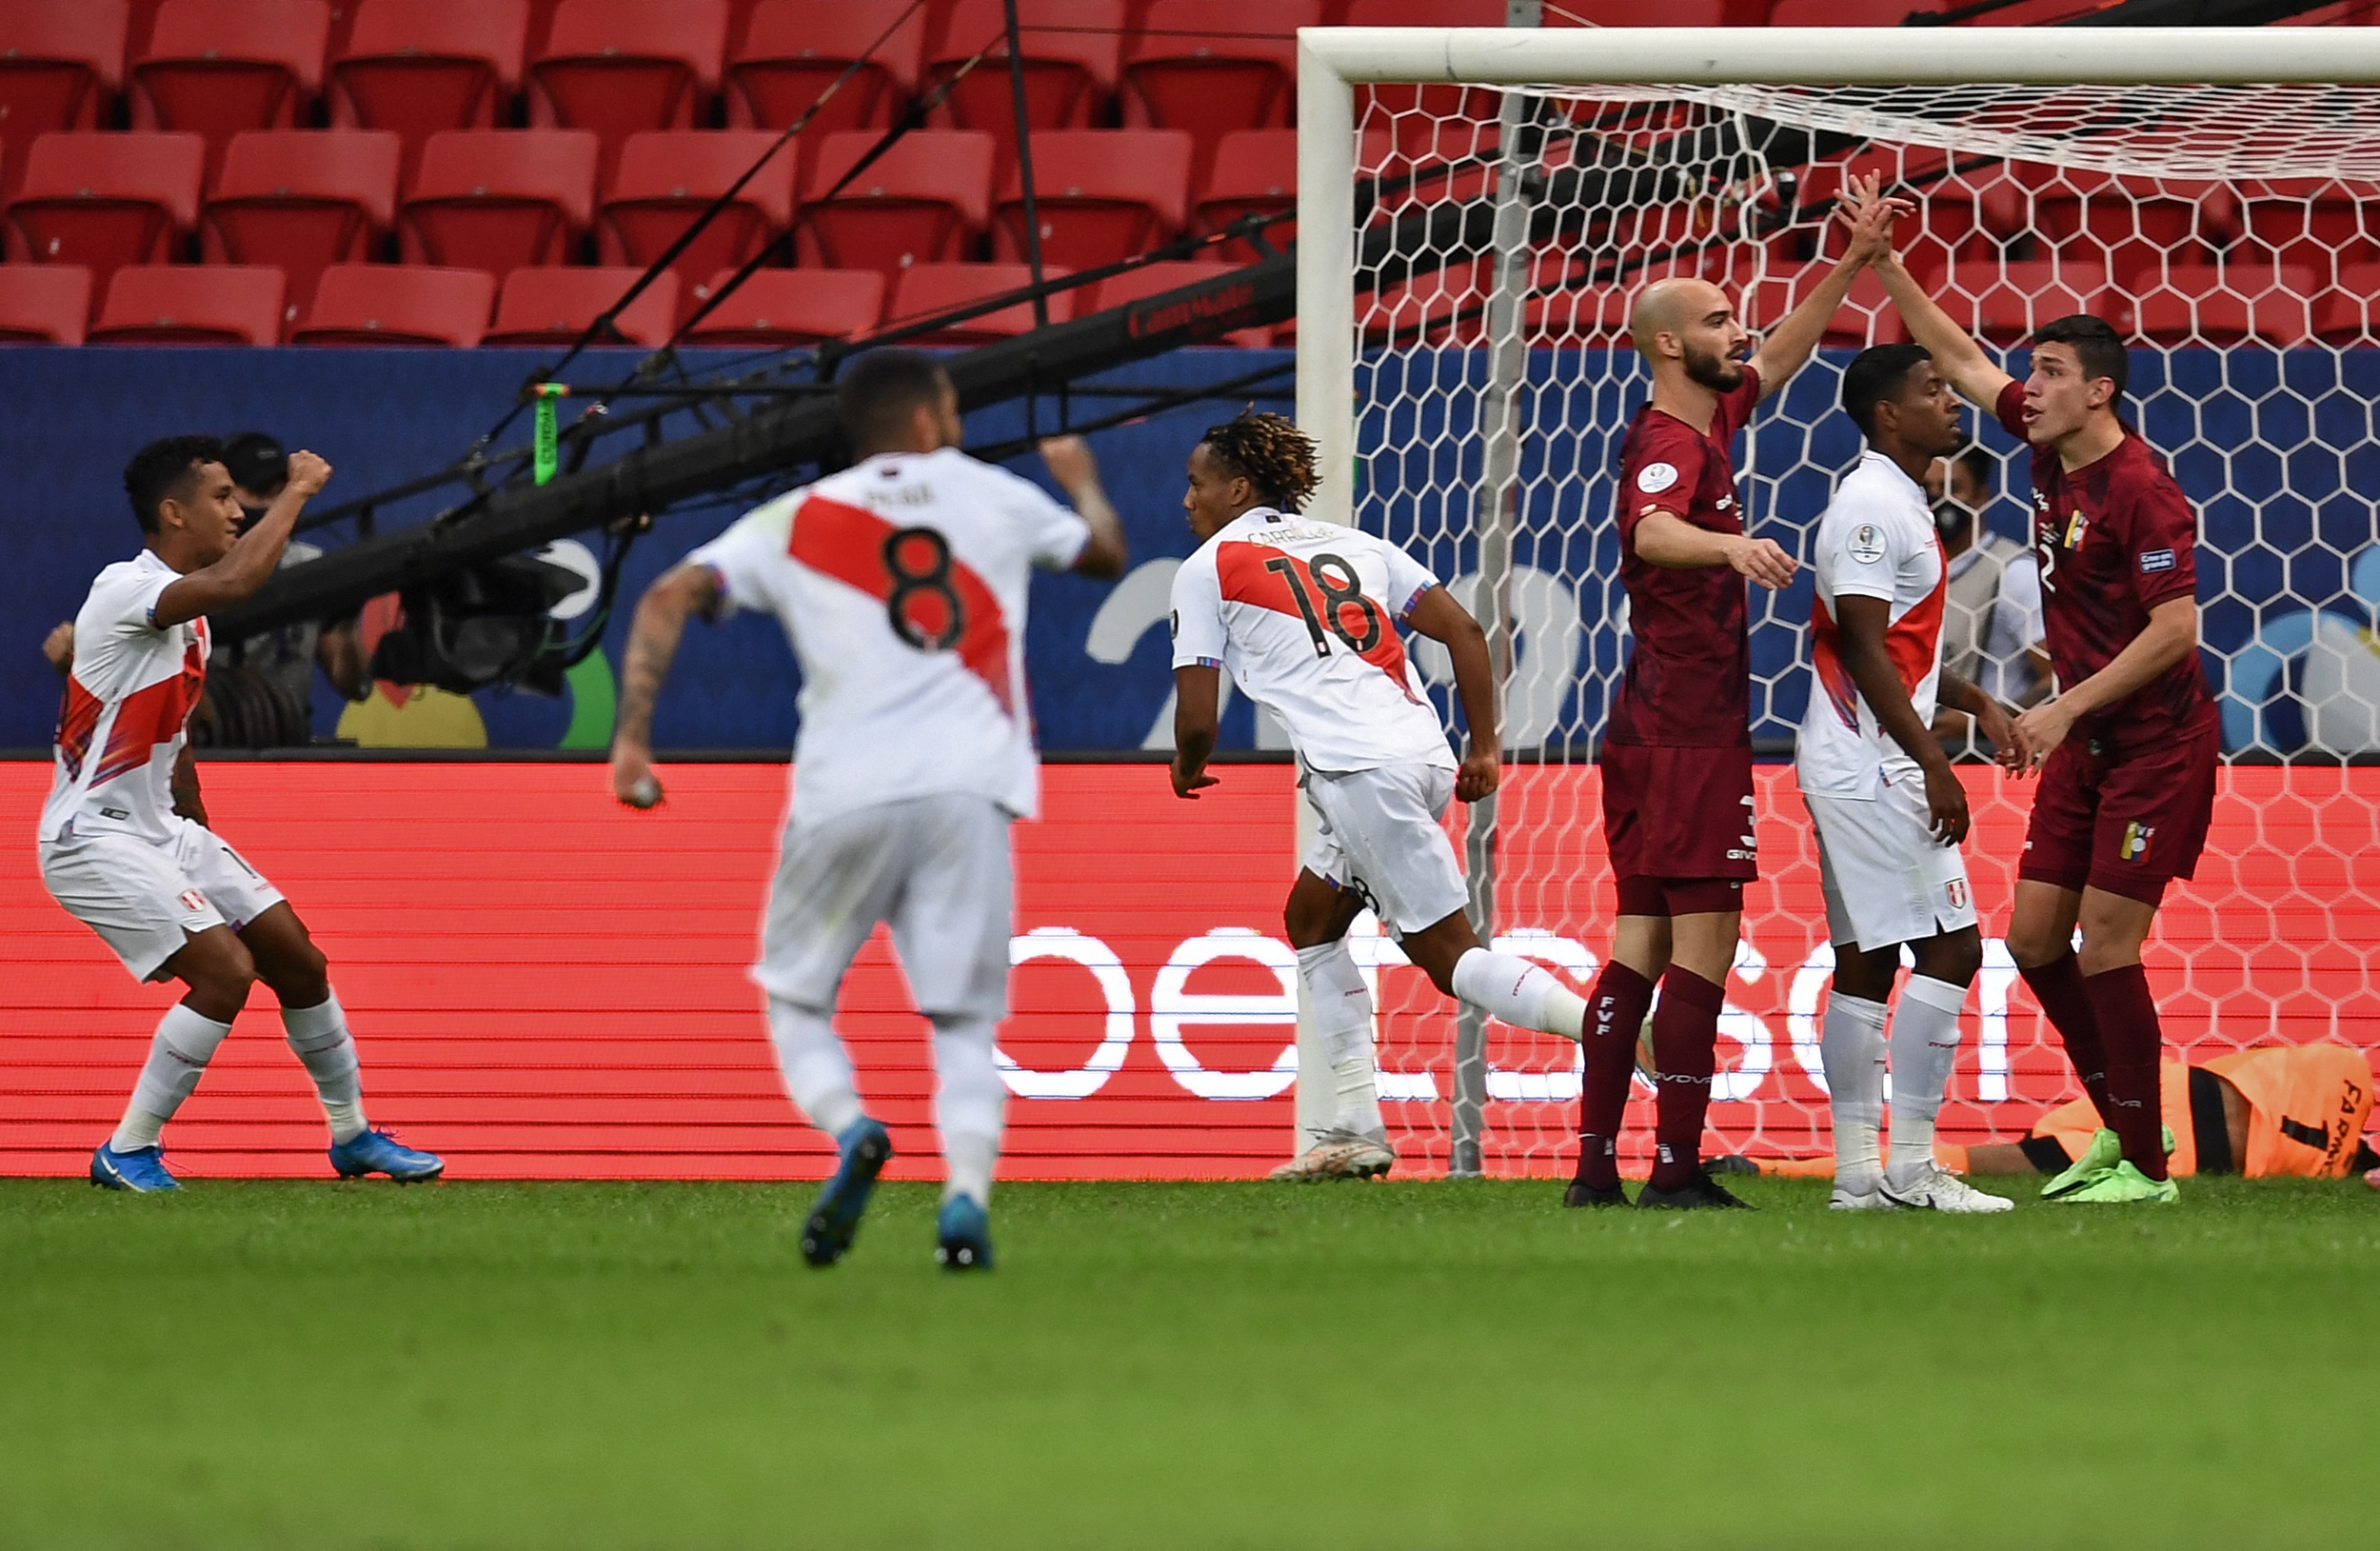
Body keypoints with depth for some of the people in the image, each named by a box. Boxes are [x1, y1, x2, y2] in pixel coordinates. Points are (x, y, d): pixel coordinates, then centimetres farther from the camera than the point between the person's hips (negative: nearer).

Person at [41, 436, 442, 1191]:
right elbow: (233, 582, -39)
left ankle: (352, 1134, 25)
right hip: (94, 837, -10)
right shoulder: (125, 591, -20)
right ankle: (126, 1153, -9)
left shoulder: (187, 612, 11)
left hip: (162, 828, 10)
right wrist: (297, 491, -27)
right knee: (226, 969, -20)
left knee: (297, 958, 9)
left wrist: (203, 842, 25)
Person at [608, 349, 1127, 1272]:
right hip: (969, 787, 1)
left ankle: (851, 1131, -16)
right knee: (964, 1023, 6)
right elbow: (1107, 555, 34)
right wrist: (1081, 480, 55)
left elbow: (671, 599, 0)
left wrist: (632, 736, -2)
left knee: (796, 998, 14)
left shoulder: (793, 521, 13)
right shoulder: (994, 497, 16)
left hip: (845, 796, -1)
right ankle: (967, 1193, -19)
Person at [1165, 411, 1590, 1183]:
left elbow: (1198, 719, 3)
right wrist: (1483, 747, 16)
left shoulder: (1207, 569, 7)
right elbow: (1465, 632, 14)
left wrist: (1187, 768, 25)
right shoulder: (1352, 545, 24)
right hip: (1423, 754, 8)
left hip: (1360, 772, -8)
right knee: (1310, 919, 21)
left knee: (1453, 958, -6)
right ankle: (1358, 1130, 16)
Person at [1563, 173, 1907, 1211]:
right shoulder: (1671, 444, -15)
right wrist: (1730, 547, -56)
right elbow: (1652, 531, -37)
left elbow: (1778, 358, 32)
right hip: (1692, 730, -10)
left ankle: (1596, 1164, 7)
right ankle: (1675, 1169, -12)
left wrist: (1854, 263, 26)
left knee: (1644, 941, 9)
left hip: (1651, 727, 10)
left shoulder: (1704, 422, 14)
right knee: (1703, 943, -10)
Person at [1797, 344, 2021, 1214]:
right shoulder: (1873, 506, -13)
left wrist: (1973, 702, 16)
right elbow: (1863, 647, -19)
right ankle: (1910, 1165, -12)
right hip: (1876, 769, -11)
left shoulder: (1896, 504, 19)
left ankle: (1856, 1171, 9)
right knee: (1949, 949, -11)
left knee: (1866, 963, 9)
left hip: (1853, 771, 11)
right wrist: (1934, 763, -20)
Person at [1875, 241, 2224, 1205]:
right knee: (2034, 936, 8)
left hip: (2155, 740, -9)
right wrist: (1885, 267, 13)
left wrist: (2065, 708, -22)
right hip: (2085, 741, 9)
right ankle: (2121, 1123, 21)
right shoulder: (2049, 452, 4)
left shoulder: (2142, 490, -19)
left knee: (2105, 948, -8)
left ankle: (2144, 1165, 1)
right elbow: (1960, 359, 17)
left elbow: (2175, 629, -23)